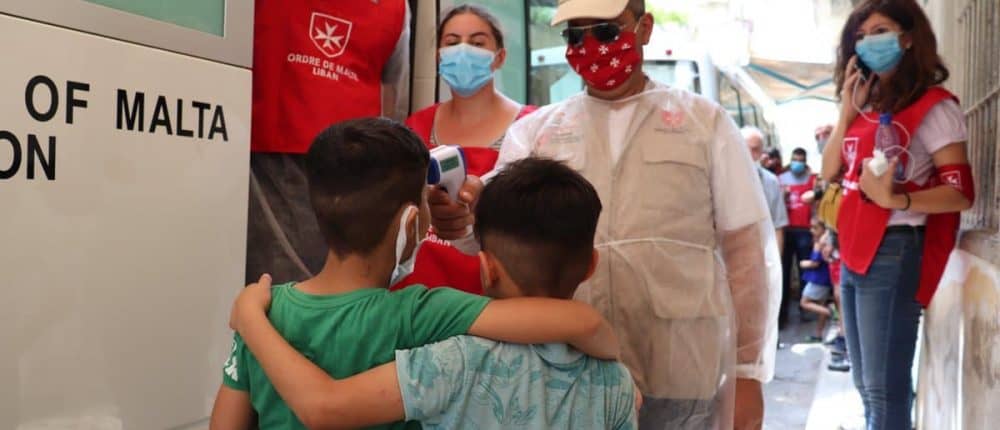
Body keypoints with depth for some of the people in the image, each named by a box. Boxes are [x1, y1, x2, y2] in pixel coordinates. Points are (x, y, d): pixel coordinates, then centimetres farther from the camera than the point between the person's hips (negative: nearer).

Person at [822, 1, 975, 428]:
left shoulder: (933, 106, -7)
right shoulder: (868, 104, 17)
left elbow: (961, 193, -14)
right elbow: (830, 170, 10)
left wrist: (895, 200, -29)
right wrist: (848, 110, 1)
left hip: (894, 253, -8)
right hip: (853, 253, 8)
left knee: (885, 389, -7)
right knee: (866, 386, 15)